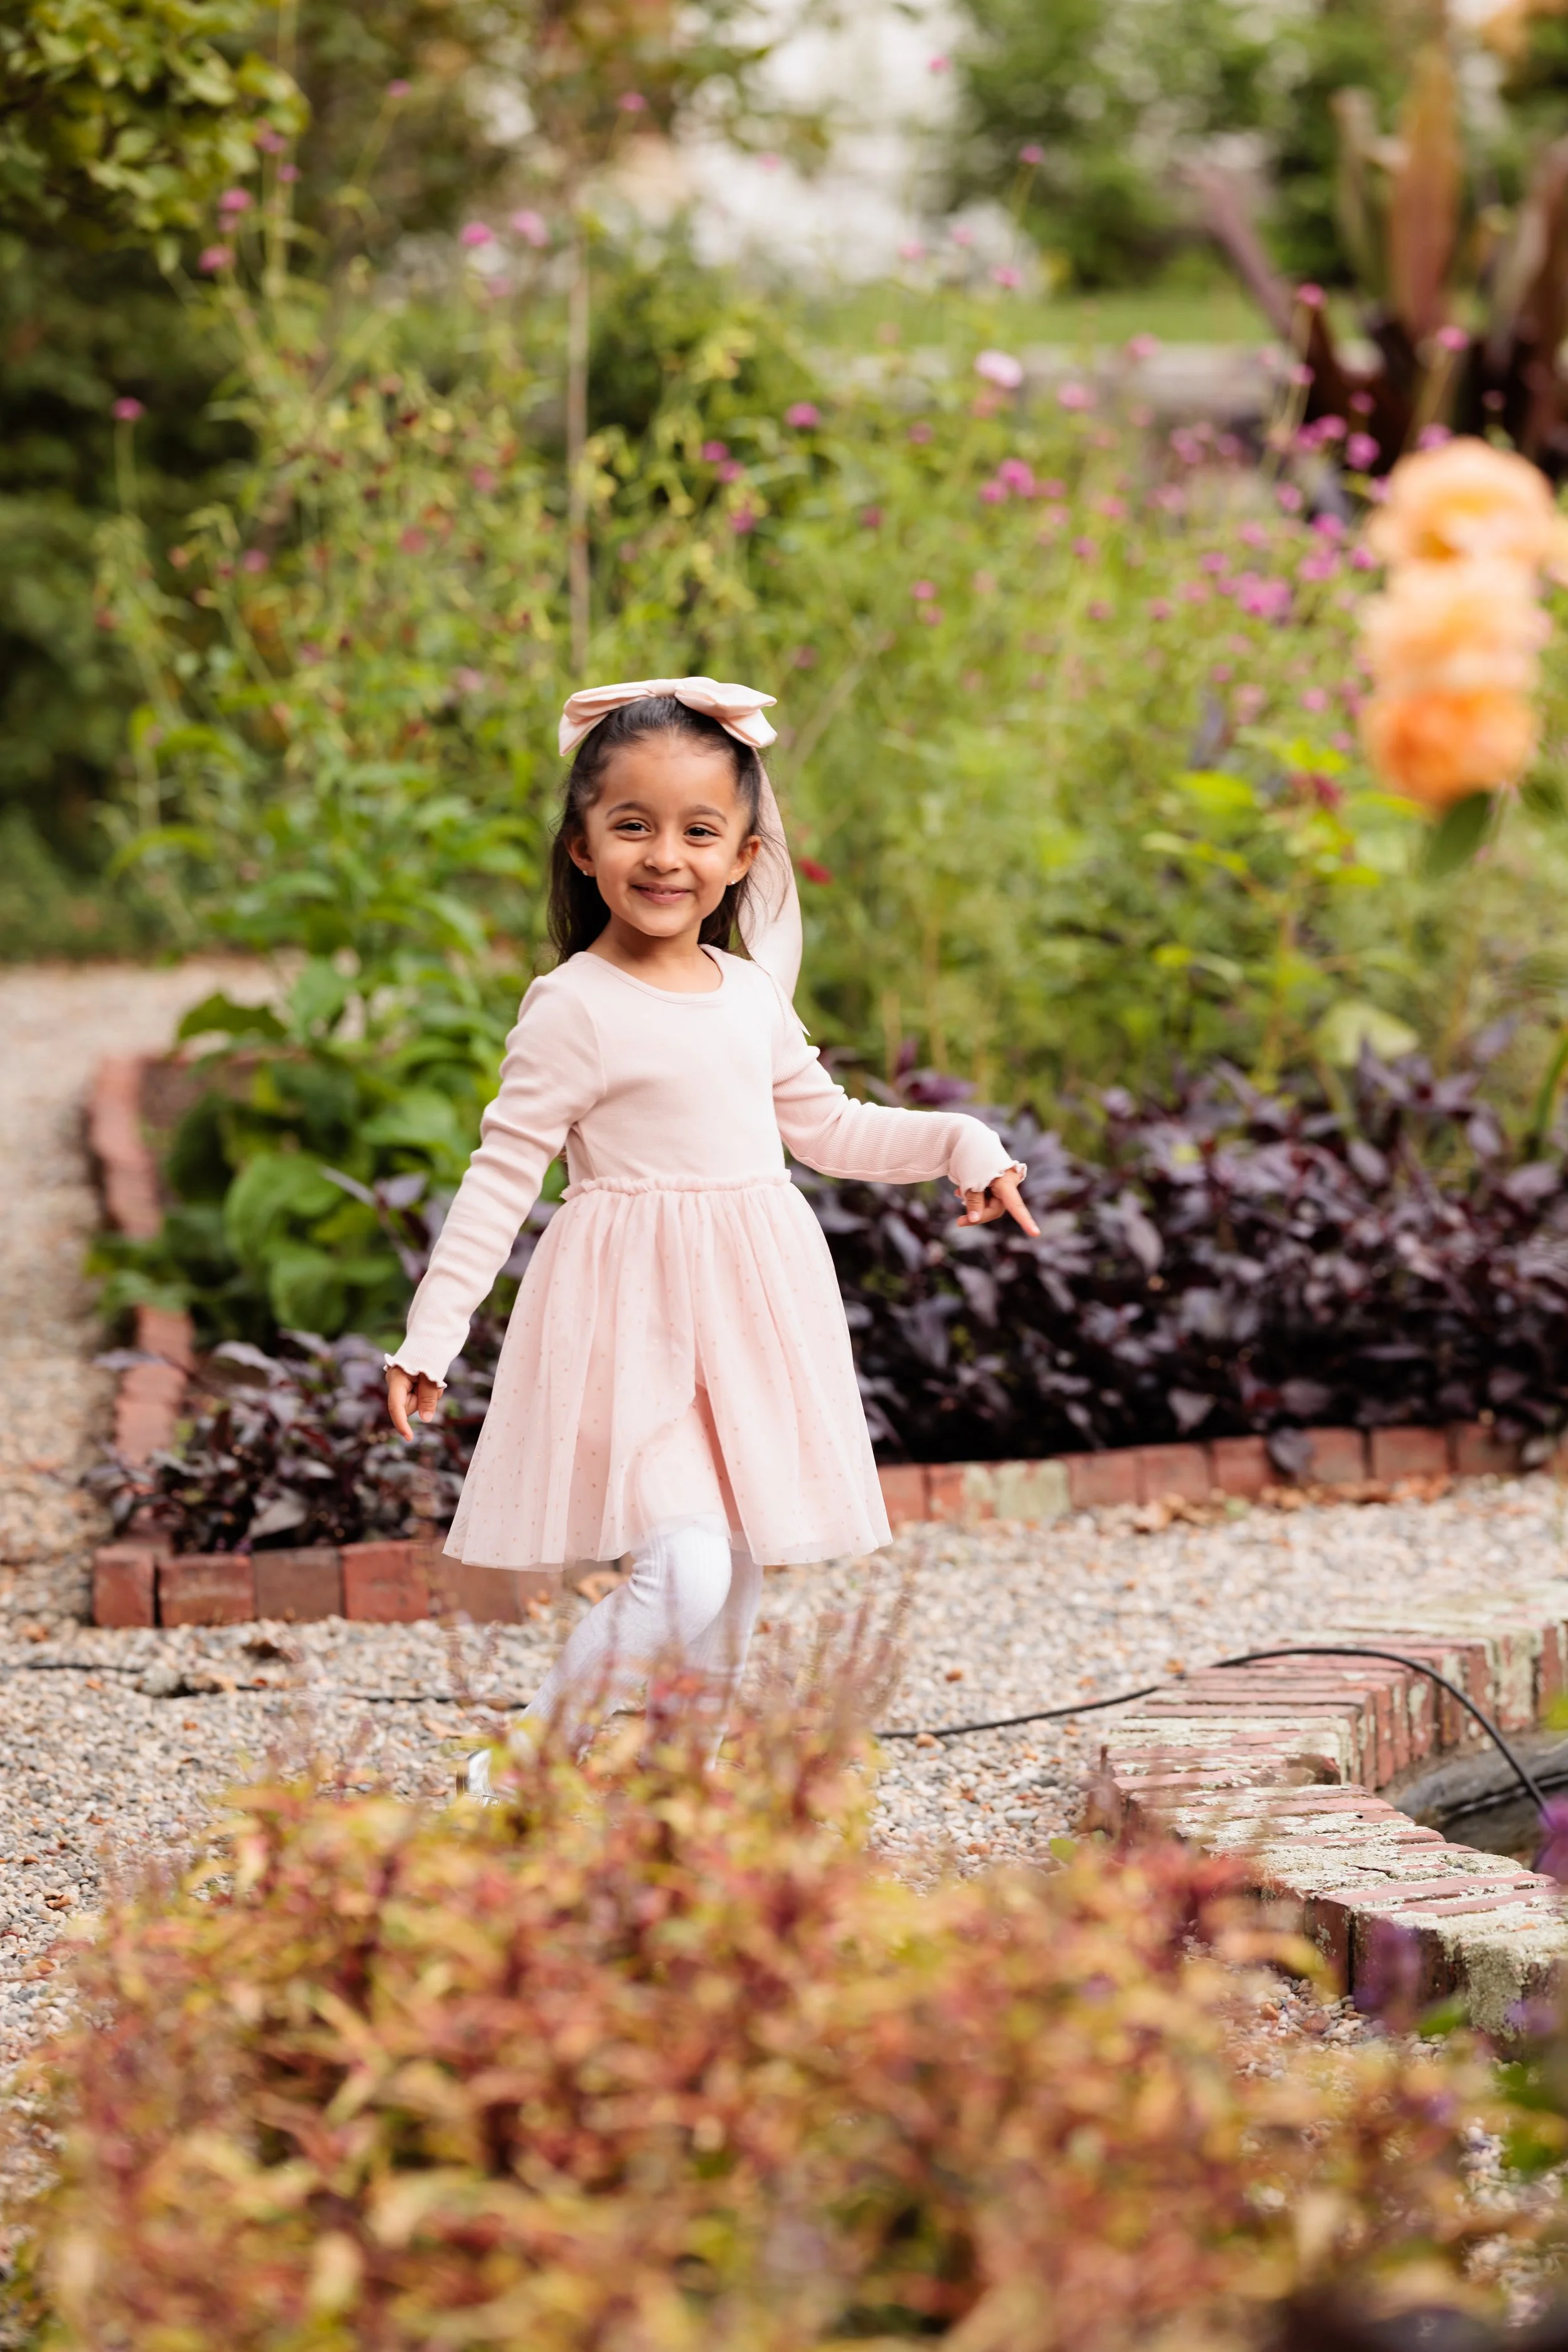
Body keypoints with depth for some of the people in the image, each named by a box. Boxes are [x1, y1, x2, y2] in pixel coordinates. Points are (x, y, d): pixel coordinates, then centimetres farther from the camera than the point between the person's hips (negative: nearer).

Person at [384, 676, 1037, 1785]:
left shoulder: (751, 996, 8)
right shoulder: (574, 1008, -11)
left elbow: (823, 1125, 23)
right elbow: (502, 1174, -10)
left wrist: (958, 1142, 13)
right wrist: (432, 1333, -14)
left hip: (751, 1315, 7)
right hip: (634, 1318, -7)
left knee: (736, 1586, 10)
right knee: (683, 1574, -19)